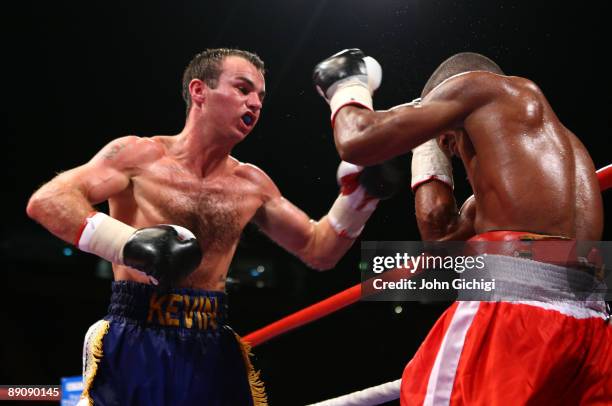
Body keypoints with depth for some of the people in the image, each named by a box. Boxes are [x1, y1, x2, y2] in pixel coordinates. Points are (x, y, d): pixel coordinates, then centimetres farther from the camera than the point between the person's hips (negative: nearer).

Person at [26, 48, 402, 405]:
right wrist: (130, 243, -25)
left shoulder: (252, 185, 12)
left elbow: (319, 251, 18)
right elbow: (46, 202, -11)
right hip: (135, 347, -4)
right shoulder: (142, 155, -1)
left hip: (211, 353, 4)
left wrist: (358, 188, 4)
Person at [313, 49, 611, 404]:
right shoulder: (550, 139, 33)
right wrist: (428, 147, 41)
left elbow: (358, 142, 4)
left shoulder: (478, 83, 11)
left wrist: (347, 88, 25)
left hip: (514, 309, -8)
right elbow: (442, 233, 33)